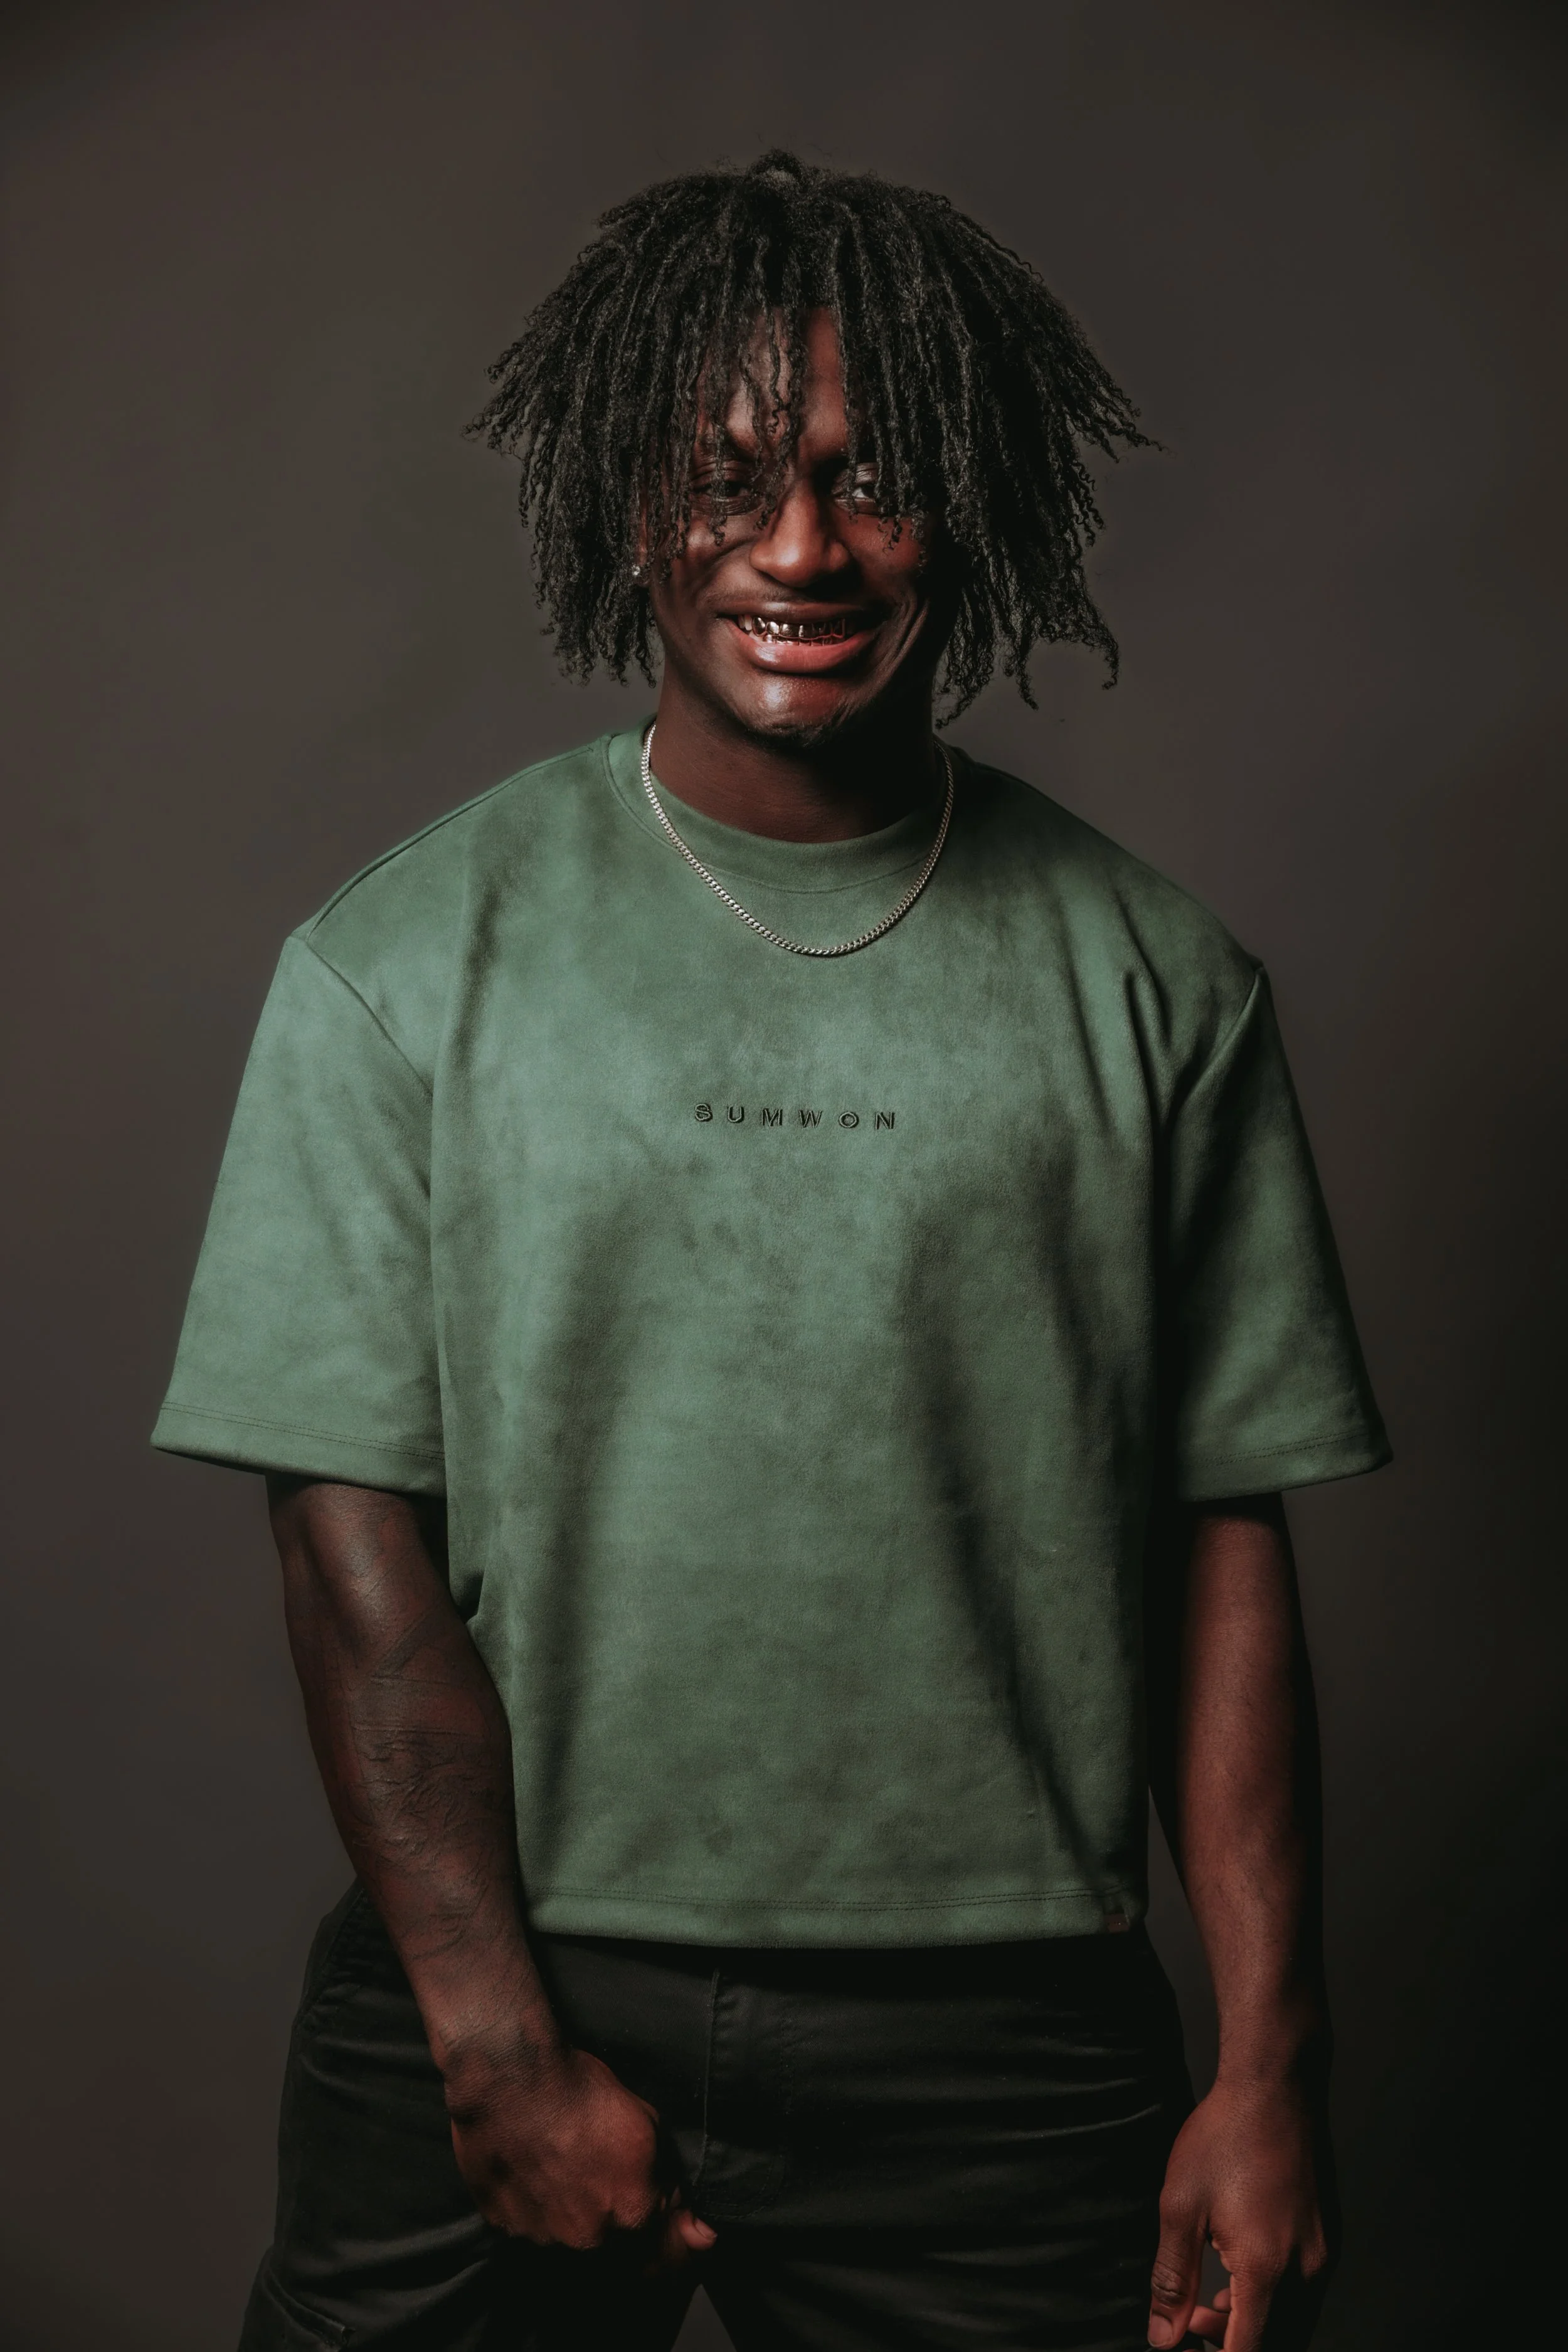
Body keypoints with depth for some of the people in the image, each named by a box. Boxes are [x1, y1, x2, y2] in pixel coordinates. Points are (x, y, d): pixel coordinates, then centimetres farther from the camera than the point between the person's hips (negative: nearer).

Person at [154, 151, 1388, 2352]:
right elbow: (357, 1539, -5)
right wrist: (503, 2045, -9)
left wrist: (1275, 2065, -3)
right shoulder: (399, 965, -2)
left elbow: (1229, 1547, 1)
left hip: (1006, 2044, 1)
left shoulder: (1154, 987, 1)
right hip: (500, 1987, 0)